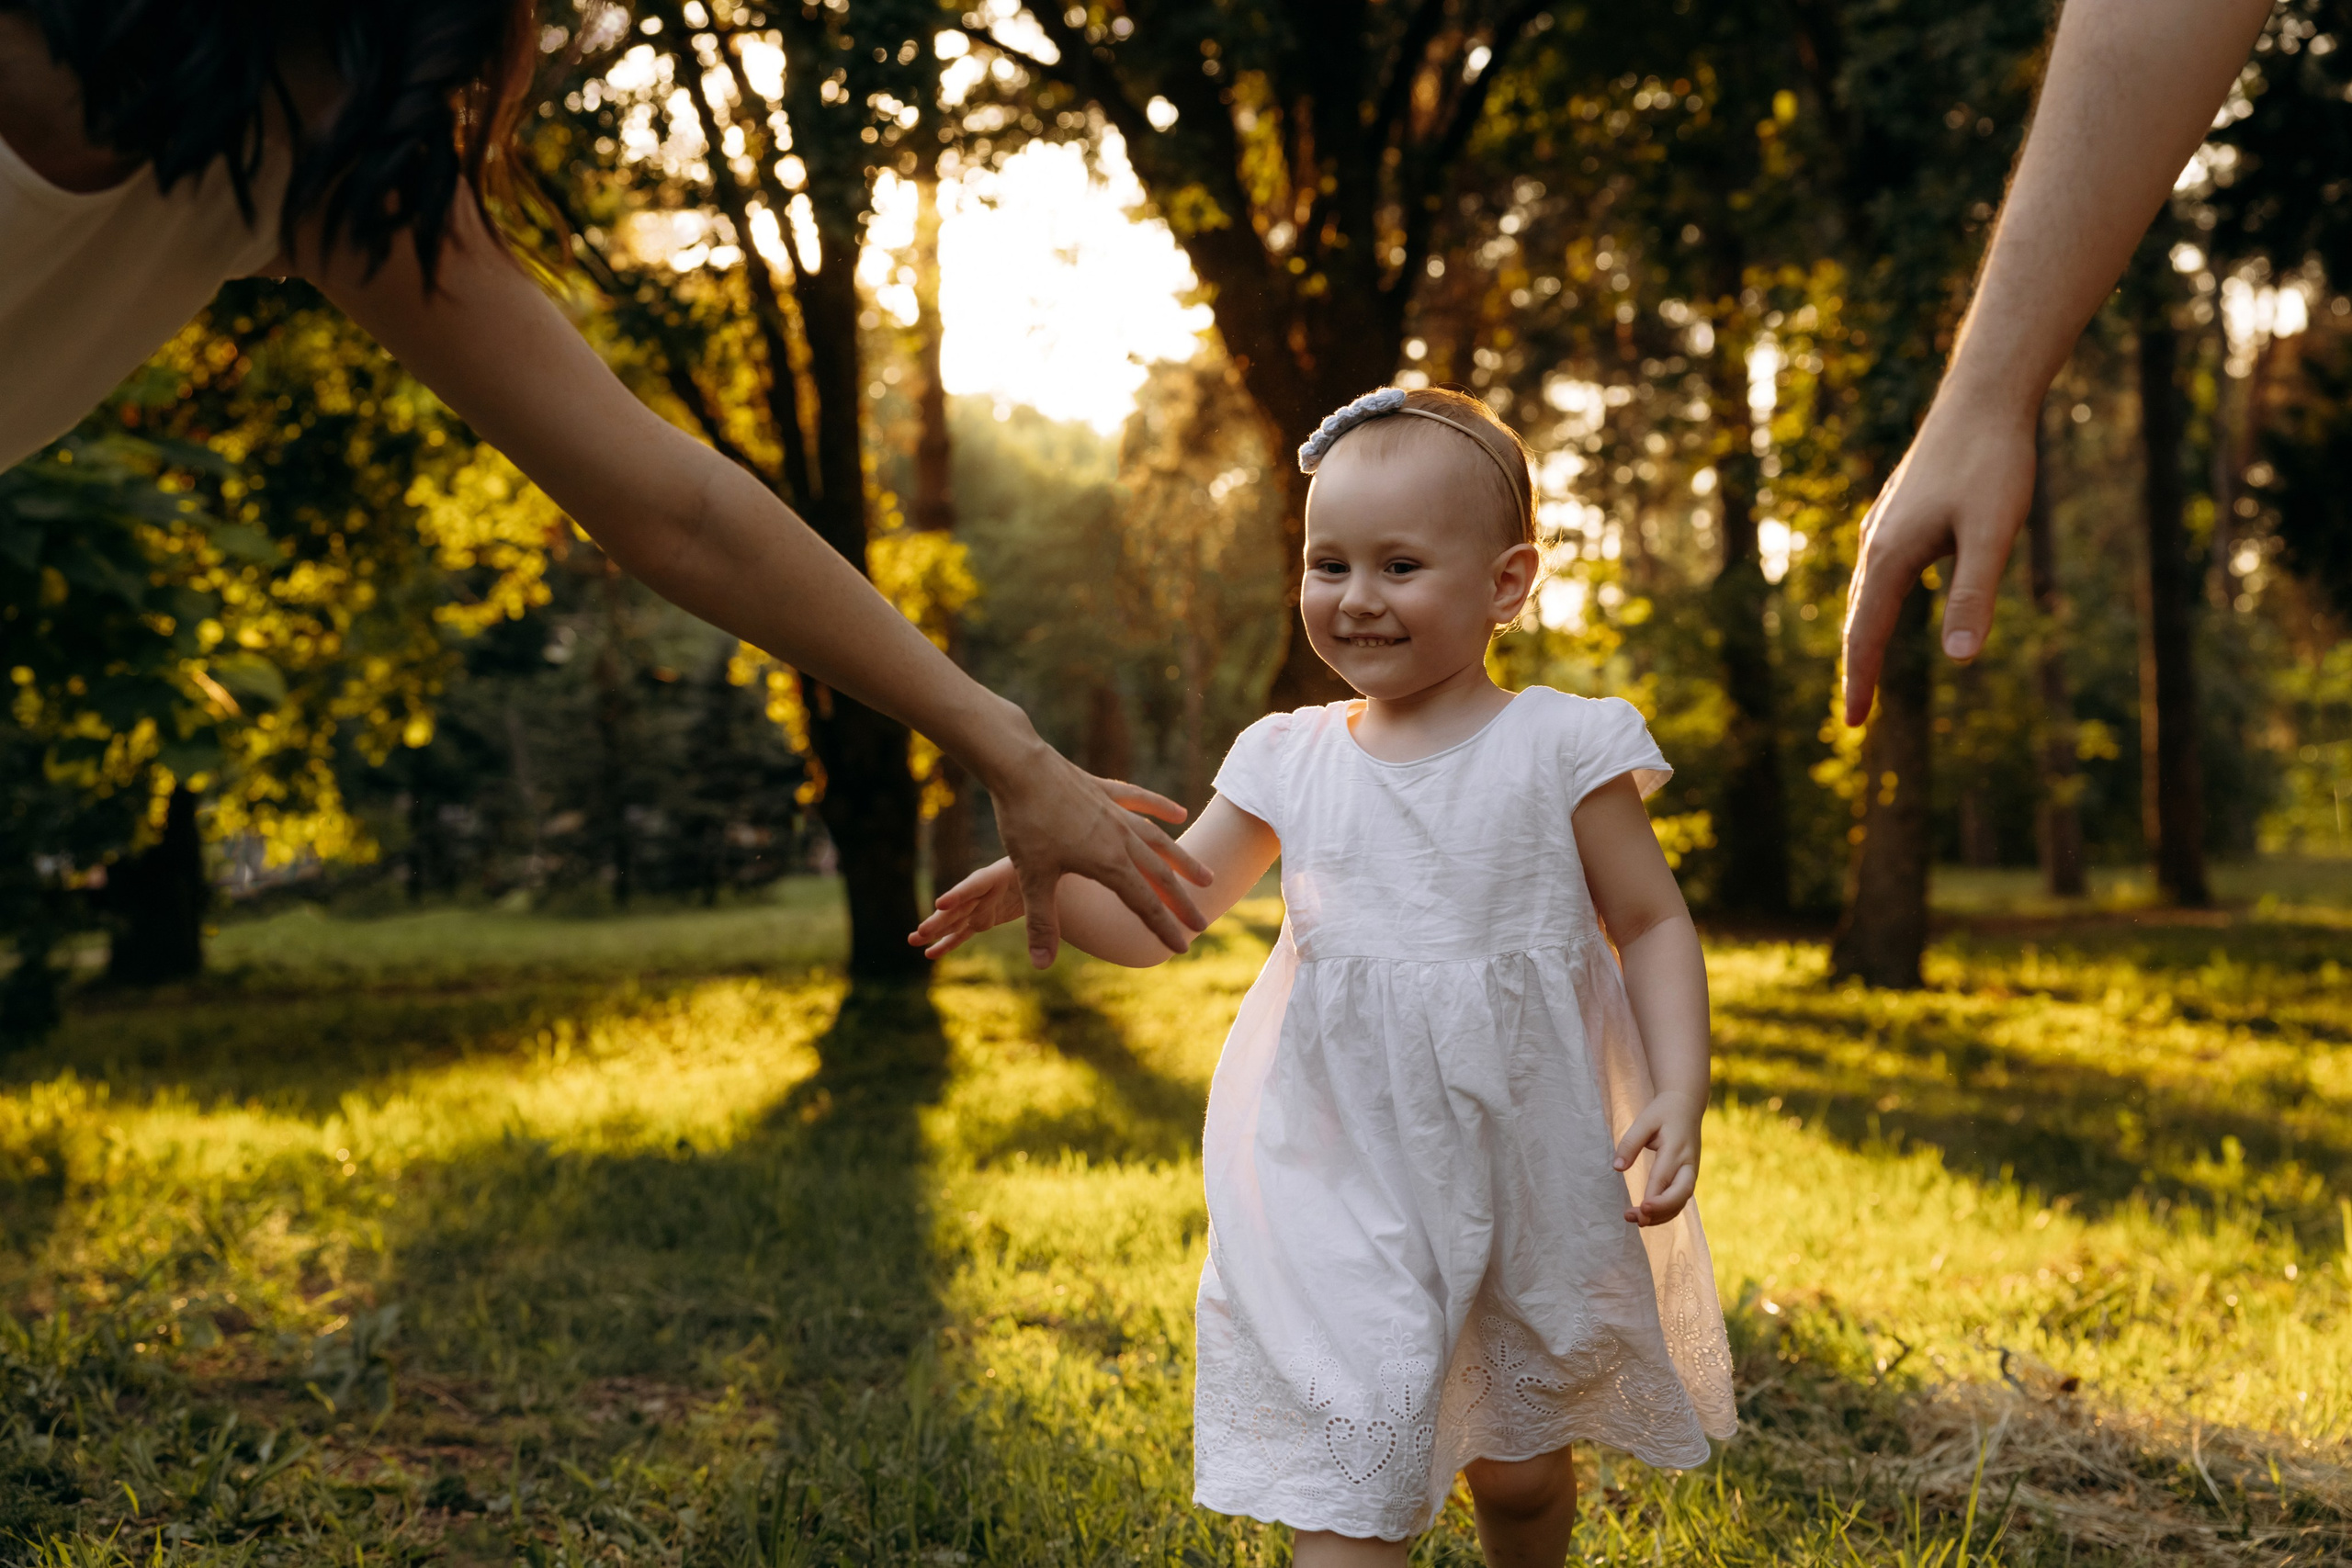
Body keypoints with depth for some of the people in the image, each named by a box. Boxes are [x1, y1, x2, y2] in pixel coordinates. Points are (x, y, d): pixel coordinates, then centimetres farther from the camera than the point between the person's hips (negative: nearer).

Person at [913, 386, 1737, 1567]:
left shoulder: (1558, 748, -4)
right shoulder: (1291, 764, 3)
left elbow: (1652, 925, 0)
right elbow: (1152, 914, 5)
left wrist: (1679, 1091, -14)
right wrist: (1041, 877, -15)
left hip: (1533, 1169, -1)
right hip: (1343, 1181, 1)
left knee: (1519, 1470, 17)